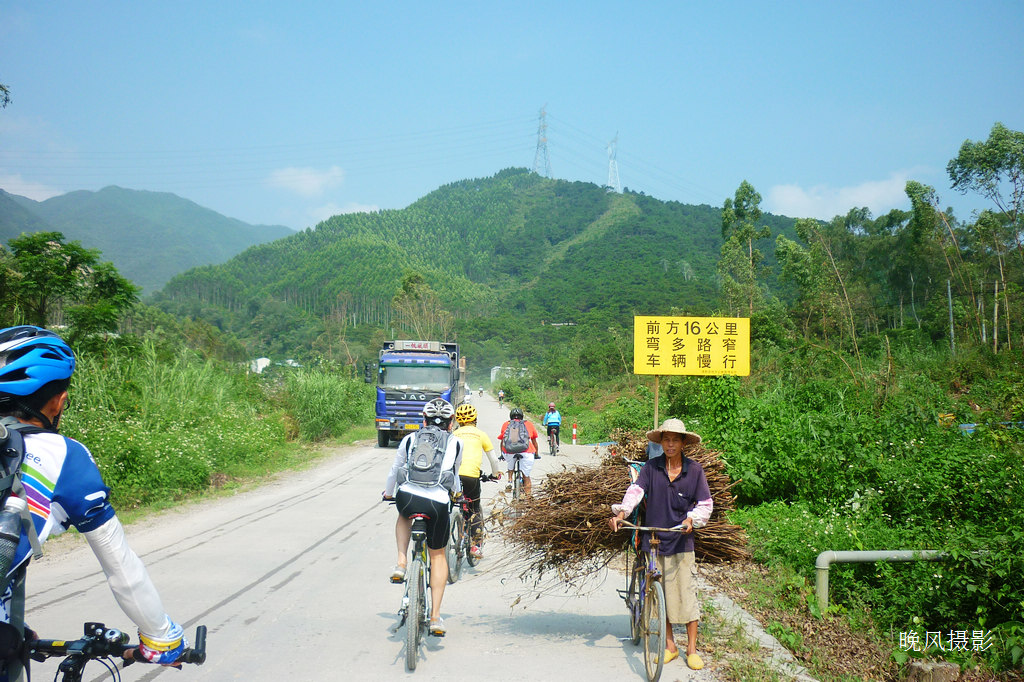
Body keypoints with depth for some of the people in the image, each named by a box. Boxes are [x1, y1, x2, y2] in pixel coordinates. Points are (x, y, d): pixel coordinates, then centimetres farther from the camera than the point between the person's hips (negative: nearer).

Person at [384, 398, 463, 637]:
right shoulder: (456, 444, 18)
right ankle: (435, 617, 16)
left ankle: (401, 563, 18)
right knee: (438, 555, 20)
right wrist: (455, 492, 56)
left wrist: (388, 493, 49)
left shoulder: (410, 439, 18)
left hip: (407, 498, 1)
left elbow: (394, 470, 29)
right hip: (438, 503, 0)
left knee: (404, 516, 38)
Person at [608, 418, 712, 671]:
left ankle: (691, 649, 13)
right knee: (660, 594, 8)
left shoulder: (695, 470, -1)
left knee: (687, 594, 0)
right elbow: (636, 490, -11)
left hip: (681, 541, -1)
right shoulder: (651, 467, 0)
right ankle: (670, 646, 23)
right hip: (653, 539, 1)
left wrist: (691, 519, -18)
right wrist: (620, 513, -27)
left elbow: (706, 504, 1)